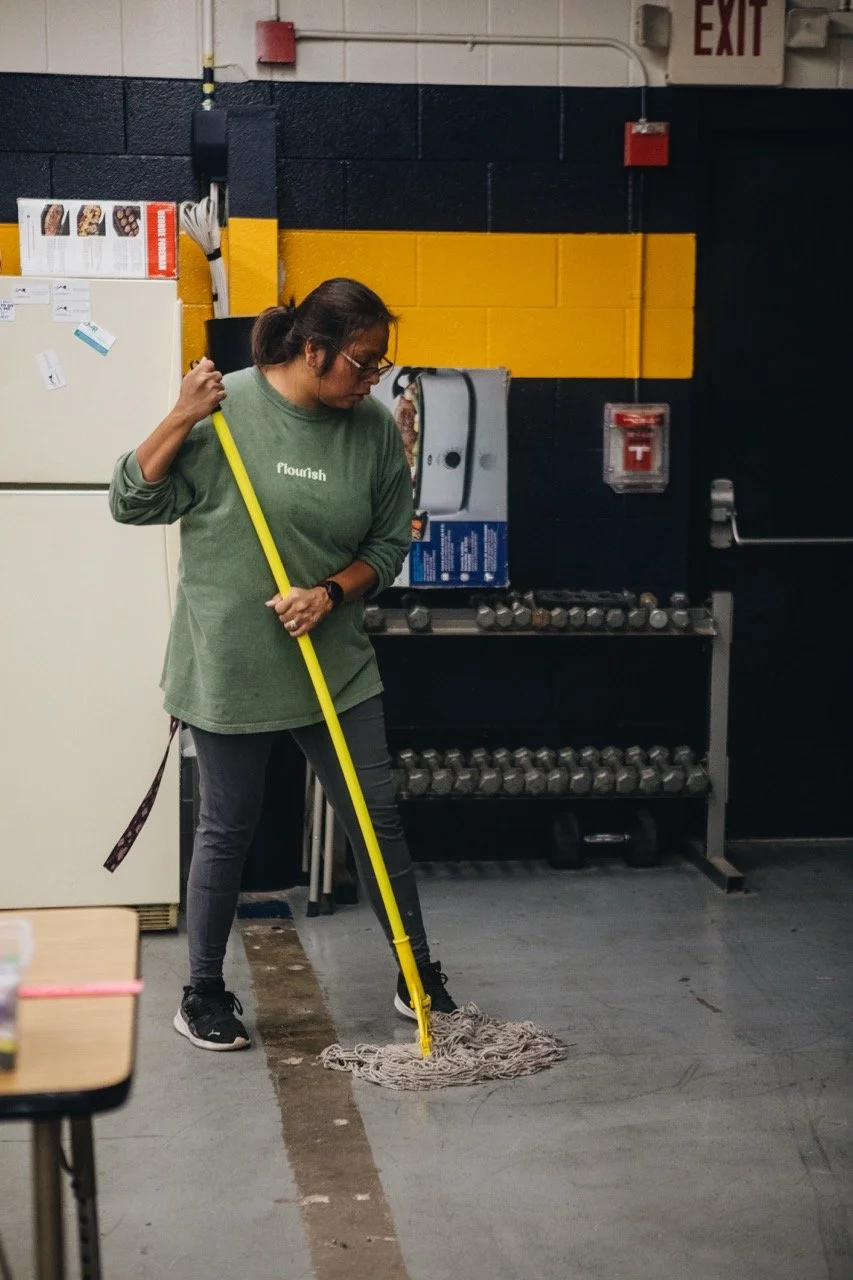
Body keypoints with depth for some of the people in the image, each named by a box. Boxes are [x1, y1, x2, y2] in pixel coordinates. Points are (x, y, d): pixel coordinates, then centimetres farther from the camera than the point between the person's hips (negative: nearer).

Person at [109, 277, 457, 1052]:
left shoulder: (375, 428, -3)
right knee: (228, 829, 8)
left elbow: (389, 543, 5)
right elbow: (131, 503, -8)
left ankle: (419, 972, 25)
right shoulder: (225, 408, -11)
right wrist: (181, 420, -19)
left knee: (377, 817, 9)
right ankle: (204, 990, 25)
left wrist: (332, 593, -12)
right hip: (230, 665, -3)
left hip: (336, 663, 3)